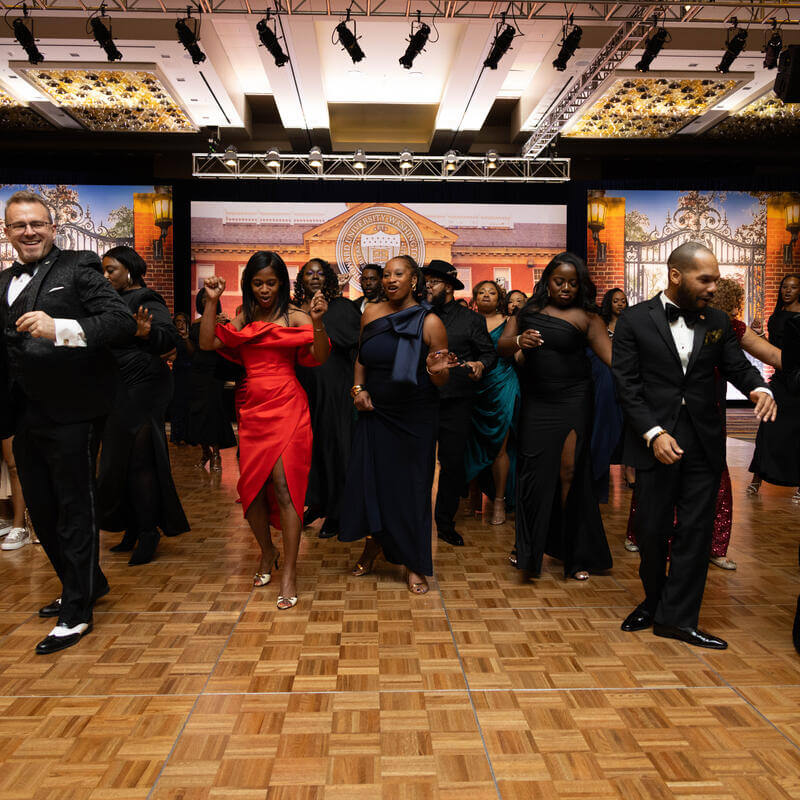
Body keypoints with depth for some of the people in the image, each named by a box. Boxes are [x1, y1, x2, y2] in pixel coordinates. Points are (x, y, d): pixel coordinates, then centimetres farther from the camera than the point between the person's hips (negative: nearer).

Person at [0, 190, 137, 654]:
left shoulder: (78, 268, -5)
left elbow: (123, 322, -18)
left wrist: (59, 328, -30)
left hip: (70, 414, -7)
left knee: (75, 510, 2)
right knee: (41, 510, 16)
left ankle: (77, 612, 16)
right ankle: (89, 584, 36)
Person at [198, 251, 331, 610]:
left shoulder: (294, 317, -1)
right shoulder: (243, 319, 13)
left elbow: (320, 357, -12)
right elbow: (207, 343, 3)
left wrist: (318, 322, -27)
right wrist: (211, 302, -3)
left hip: (287, 409, -5)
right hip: (253, 410, 5)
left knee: (283, 486, -10)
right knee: (251, 488, 9)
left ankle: (289, 572, -2)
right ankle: (268, 552, 34)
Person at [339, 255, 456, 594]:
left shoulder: (430, 322, -9)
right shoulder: (371, 313, 3)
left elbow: (441, 382, -6)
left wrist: (436, 371, -28)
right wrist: (358, 388, 2)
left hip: (414, 417, -3)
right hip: (374, 413, 4)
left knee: (411, 486, 3)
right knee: (368, 478, 6)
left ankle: (414, 564, 19)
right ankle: (373, 545, 33)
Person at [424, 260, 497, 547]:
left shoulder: (471, 319, 7)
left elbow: (490, 352, 6)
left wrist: (480, 365, -14)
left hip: (455, 404, -1)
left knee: (453, 464, 3)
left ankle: (445, 523, 20)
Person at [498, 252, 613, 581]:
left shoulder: (585, 317, -1)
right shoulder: (527, 312, 9)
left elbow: (611, 354, -12)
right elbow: (501, 348, 0)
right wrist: (518, 341, -22)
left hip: (573, 402, -3)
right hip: (535, 402, 3)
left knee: (569, 473, -4)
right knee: (533, 474, 4)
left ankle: (578, 555, 11)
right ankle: (530, 548, 21)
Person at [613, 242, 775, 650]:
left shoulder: (717, 322, 8)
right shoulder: (635, 321, -3)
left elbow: (737, 364, 6)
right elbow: (627, 384, -7)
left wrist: (759, 388, -18)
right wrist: (653, 433, -17)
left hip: (704, 444, 3)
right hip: (655, 442, -3)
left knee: (696, 531, 4)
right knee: (652, 529, 9)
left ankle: (677, 617, 15)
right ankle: (653, 602, 31)